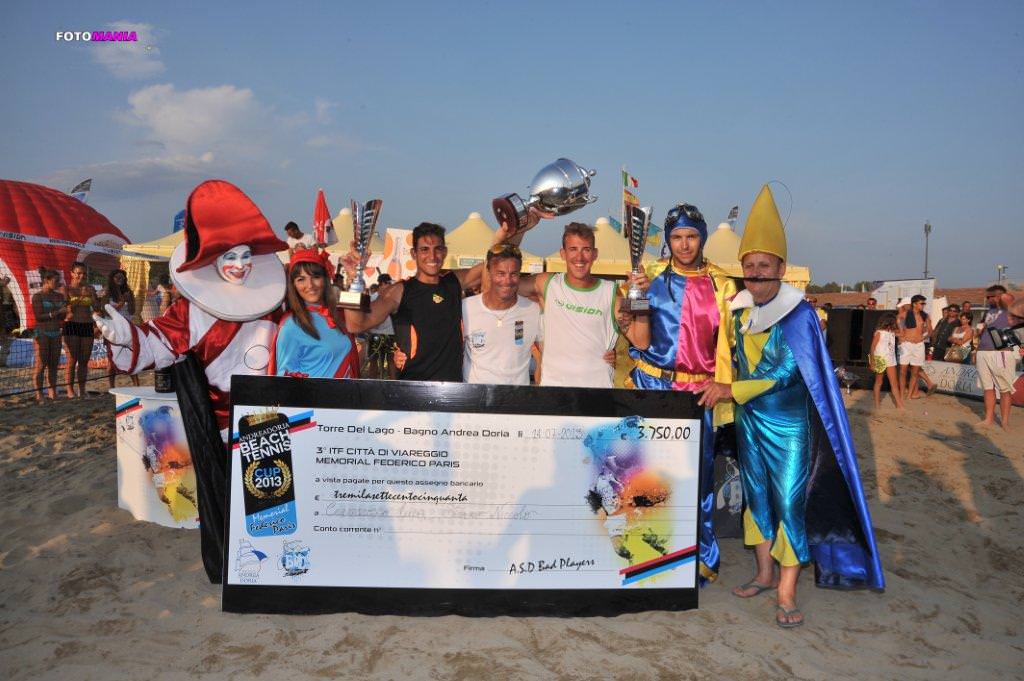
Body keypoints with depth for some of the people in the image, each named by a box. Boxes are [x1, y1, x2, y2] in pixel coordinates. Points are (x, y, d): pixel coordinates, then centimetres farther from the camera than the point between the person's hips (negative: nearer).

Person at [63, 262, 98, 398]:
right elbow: (66, 308, -11)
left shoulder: (90, 289, 12)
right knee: (72, 360, -5)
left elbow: (97, 308, 10)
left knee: (84, 361, 6)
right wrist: (81, 297, -20)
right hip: (72, 325, -4)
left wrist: (92, 296, -6)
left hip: (87, 326, 4)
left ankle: (82, 390, 11)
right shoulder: (66, 289, 0)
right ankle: (70, 391, 0)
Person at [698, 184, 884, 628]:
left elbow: (787, 372, -20)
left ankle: (786, 592, 3)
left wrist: (730, 390, -21)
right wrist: (726, 393, 5)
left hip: (788, 424, -5)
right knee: (757, 494, 12)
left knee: (790, 500, -4)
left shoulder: (798, 313, -13)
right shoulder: (740, 310, 4)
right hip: (749, 421, 6)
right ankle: (765, 573, 25)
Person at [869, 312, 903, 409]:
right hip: (880, 360, -5)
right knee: (879, 382, 8)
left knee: (894, 383, 2)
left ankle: (899, 404, 0)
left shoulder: (892, 332, 4)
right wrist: (872, 362, -12)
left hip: (890, 360, 5)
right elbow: (872, 347, -9)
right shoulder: (879, 333, -10)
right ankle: (877, 403, 15)